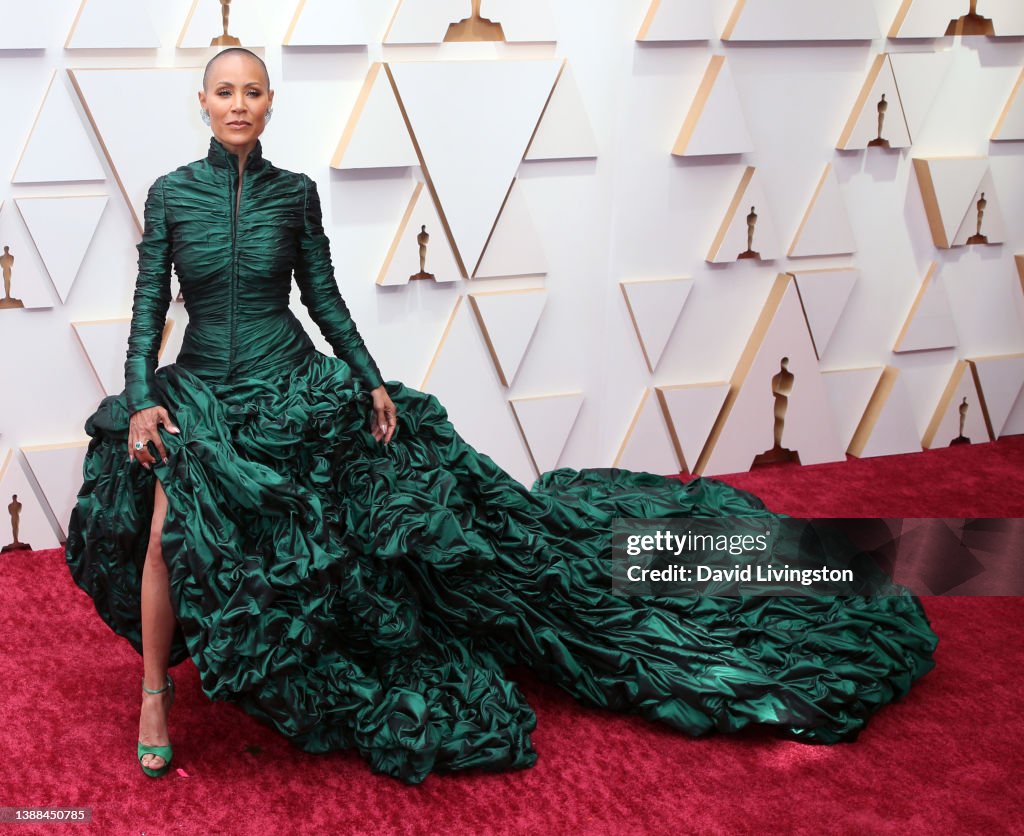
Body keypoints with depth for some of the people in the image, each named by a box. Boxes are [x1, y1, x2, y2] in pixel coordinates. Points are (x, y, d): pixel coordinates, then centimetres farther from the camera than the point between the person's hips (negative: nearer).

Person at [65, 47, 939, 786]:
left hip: (292, 385, 1)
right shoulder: (170, 193, 0)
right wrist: (142, 400, -14)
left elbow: (325, 298, 6)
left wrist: (371, 382, 0)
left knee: (418, 491, -8)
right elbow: (149, 307, -1)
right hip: (200, 394, -1)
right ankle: (156, 699, -6)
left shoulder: (294, 192, 1)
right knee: (170, 525, -23)